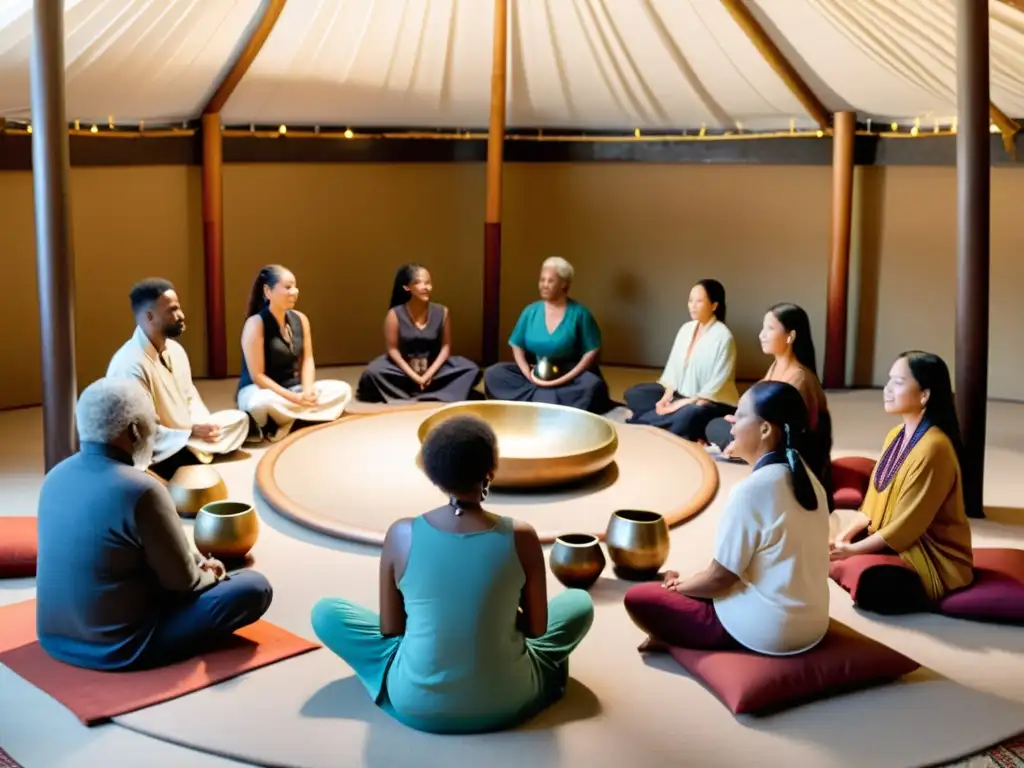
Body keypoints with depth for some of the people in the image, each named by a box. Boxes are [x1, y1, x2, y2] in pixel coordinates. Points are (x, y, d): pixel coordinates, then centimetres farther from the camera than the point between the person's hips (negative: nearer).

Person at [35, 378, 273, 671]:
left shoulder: (57, 475, 0)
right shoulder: (141, 490, -25)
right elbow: (183, 580, -13)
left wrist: (198, 561, 10)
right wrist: (209, 574, 8)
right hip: (117, 648, -9)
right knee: (255, 587, -2)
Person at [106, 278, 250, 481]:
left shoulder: (175, 349, 5)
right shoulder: (130, 365, -21)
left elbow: (190, 397, 14)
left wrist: (204, 426, -6)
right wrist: (192, 432, -22)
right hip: (157, 455, -9)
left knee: (239, 419, -1)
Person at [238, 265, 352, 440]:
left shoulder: (300, 319, 4)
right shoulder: (256, 324, -16)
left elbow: (307, 360, 5)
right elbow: (257, 376, -19)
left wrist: (308, 391, -15)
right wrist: (294, 398, -23)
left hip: (293, 388, 7)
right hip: (257, 391, -7)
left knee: (342, 390, -8)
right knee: (263, 403, -43)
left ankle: (288, 423, -19)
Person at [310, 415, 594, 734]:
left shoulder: (401, 535, -13)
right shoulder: (521, 537, -14)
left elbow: (390, 629, -2)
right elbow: (536, 628, -2)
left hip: (416, 705, 0)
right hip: (507, 705, 1)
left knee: (325, 612, 20)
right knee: (579, 602, 24)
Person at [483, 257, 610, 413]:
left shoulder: (579, 313, -4)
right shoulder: (531, 311, 4)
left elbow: (592, 352, -7)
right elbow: (517, 346, 6)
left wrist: (565, 379, -18)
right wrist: (528, 374, -14)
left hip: (569, 374, -3)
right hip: (536, 372, 3)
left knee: (592, 385, -35)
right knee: (493, 373, -19)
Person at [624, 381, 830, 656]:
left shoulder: (751, 490, -21)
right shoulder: (806, 478, 3)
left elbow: (720, 576, -15)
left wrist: (678, 585, 6)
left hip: (764, 630, -8)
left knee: (638, 598, 1)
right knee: (701, 582, 30)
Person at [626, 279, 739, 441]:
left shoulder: (723, 336, -15)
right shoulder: (686, 329, 6)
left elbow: (718, 382, -19)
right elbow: (673, 366, 5)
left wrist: (686, 403, -22)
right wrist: (667, 396, -11)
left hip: (712, 401, -8)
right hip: (680, 393, 8)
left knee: (688, 415, -40)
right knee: (634, 394, -5)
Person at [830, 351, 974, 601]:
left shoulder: (932, 448, -23)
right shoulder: (895, 436, 6)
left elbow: (906, 525, -22)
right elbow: (874, 502, 10)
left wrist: (853, 550, -19)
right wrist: (846, 534, -5)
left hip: (934, 557, -7)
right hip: (890, 540, 8)